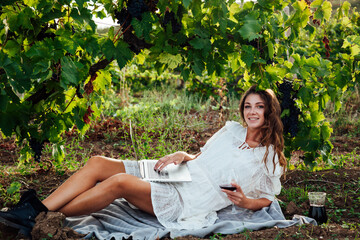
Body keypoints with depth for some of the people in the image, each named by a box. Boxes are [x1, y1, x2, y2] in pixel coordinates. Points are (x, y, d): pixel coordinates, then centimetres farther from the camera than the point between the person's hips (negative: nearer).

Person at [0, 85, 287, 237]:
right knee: (97, 164, -14)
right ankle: (32, 210, -18)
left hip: (188, 203, -6)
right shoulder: (232, 130, 20)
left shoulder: (270, 157, 7)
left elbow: (266, 200, 10)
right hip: (174, 177, 7)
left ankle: (47, 217, -20)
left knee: (120, 181, -31)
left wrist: (244, 201, -11)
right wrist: (181, 156, 3)